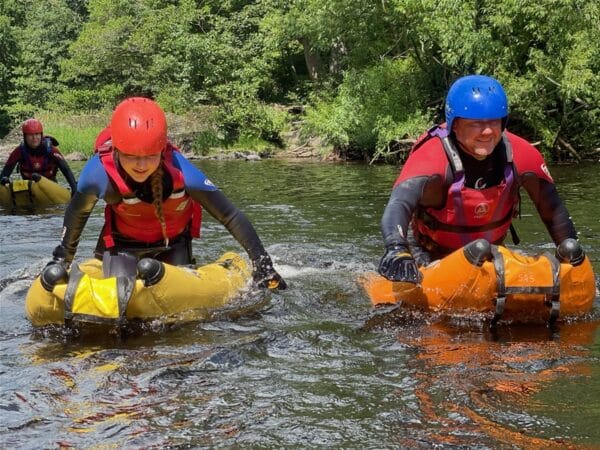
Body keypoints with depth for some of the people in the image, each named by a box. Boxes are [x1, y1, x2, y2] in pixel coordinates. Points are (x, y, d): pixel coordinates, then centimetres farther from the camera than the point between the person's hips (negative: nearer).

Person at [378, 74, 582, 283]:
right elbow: (399, 203, -49)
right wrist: (397, 250, -68)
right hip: (430, 255, -3)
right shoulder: (432, 157, -33)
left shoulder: (520, 155, -19)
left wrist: (572, 252, -6)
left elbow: (552, 208, -3)